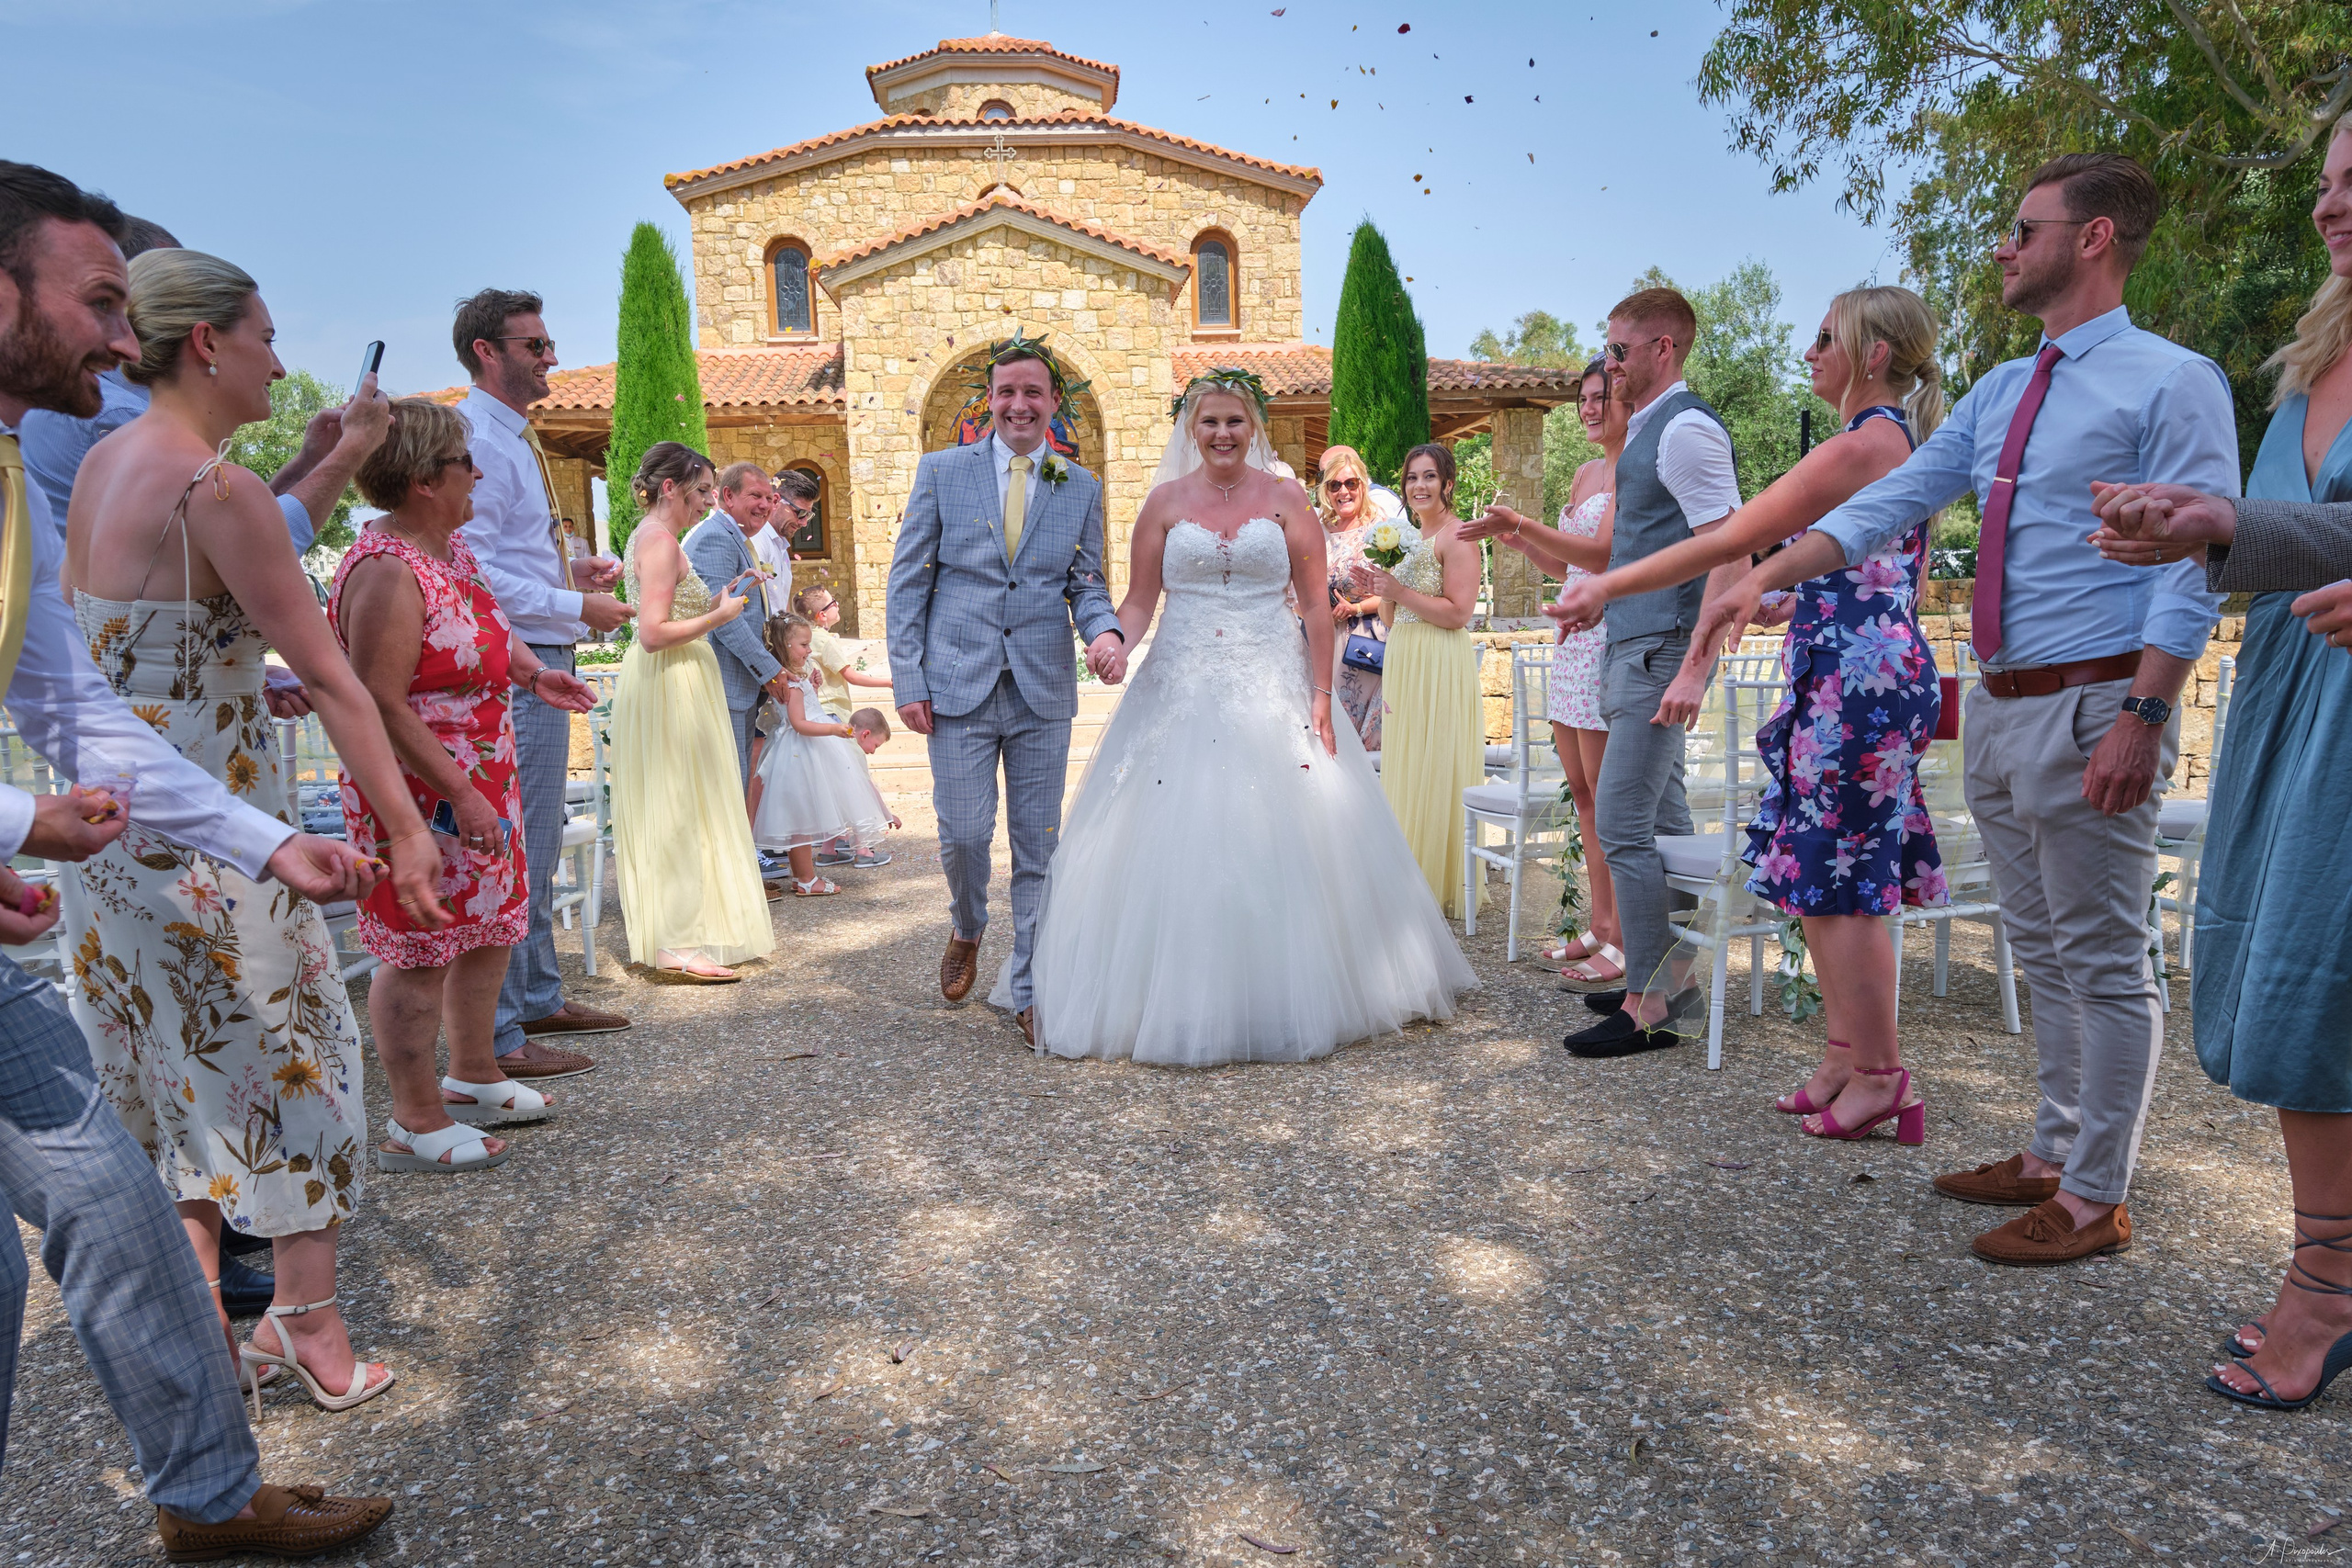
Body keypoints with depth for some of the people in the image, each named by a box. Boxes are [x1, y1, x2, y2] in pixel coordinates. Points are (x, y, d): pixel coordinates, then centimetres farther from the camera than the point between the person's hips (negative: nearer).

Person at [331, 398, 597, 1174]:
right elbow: (381, 704, -25)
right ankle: (414, 1123, 13)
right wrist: (459, 794, -25)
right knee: (421, 952, 0)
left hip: (482, 783, 10)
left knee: (490, 931, 18)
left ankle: (472, 1076, 35)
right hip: (421, 797, -10)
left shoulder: (450, 546, 9)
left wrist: (532, 671, 10)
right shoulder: (388, 573, -22)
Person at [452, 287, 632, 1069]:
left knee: (539, 845, 18)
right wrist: (577, 607, -18)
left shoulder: (513, 438, 17)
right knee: (512, 849, -5)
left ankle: (539, 999, 32)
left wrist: (569, 571, 10)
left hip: (540, 661, 11)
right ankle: (496, 1038, 5)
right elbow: (472, 570, -23)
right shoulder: (477, 441, -15)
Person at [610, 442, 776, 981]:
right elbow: (654, 633, -23)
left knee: (667, 811, 15)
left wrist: (722, 595, 11)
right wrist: (719, 615, -14)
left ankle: (676, 934, 25)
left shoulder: (649, 536, 16)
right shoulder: (661, 540, -16)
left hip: (666, 686, 10)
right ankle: (675, 945, -3)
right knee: (677, 811, -7)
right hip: (671, 688, -10)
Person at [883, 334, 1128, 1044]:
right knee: (964, 833, -2)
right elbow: (908, 580, 3)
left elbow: (1086, 584, 10)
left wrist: (1106, 630, -13)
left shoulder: (1081, 488, 9)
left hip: (1043, 691, 2)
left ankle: (1027, 990, 16)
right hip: (958, 686, -1)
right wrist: (908, 682, -4)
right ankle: (967, 930, 31)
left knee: (1037, 846, 5)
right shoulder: (942, 471, 4)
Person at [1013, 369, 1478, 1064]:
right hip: (1181, 692, 1)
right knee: (1180, 846, -1)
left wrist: (1321, 698, -6)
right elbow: (1139, 600, 5)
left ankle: (1280, 1001, 15)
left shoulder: (1286, 499, 5)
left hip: (1273, 689, -1)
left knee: (1282, 844, 0)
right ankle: (1184, 1003, 10)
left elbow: (1316, 605, 1)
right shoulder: (1165, 501, 8)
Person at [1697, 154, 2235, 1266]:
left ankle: (2095, 1199, 14)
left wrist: (2142, 720, -21)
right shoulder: (2000, 393, 14)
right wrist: (1759, 581, 0)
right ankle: (2052, 1155, 32)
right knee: (2042, 953, 17)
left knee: (2104, 961, 2)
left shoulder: (2171, 383, -8)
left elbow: (2191, 569, -14)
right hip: (2001, 706, 8)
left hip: (2092, 706, -8)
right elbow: (1886, 504, 10)